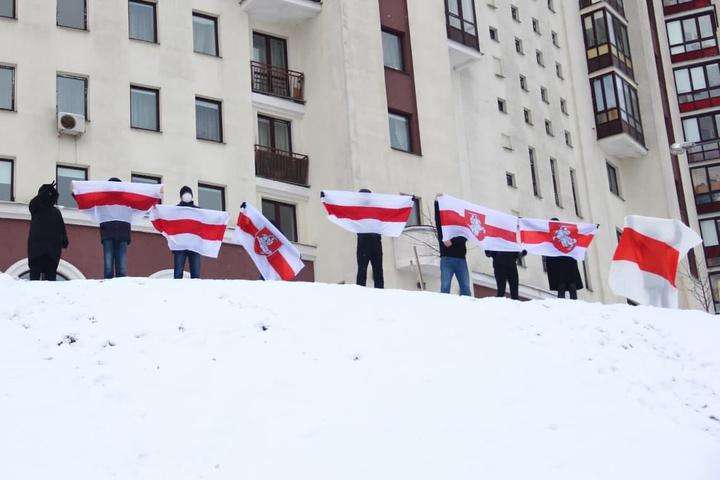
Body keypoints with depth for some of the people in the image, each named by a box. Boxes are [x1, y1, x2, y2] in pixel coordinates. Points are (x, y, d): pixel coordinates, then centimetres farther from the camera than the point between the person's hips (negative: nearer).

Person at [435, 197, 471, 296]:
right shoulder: (442, 225, 12)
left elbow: (464, 237, -6)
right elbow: (437, 215, -4)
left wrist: (452, 241, -22)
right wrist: (437, 202, -14)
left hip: (461, 259, 1)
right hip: (446, 259, -1)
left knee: (465, 287, -1)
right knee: (445, 287, -7)